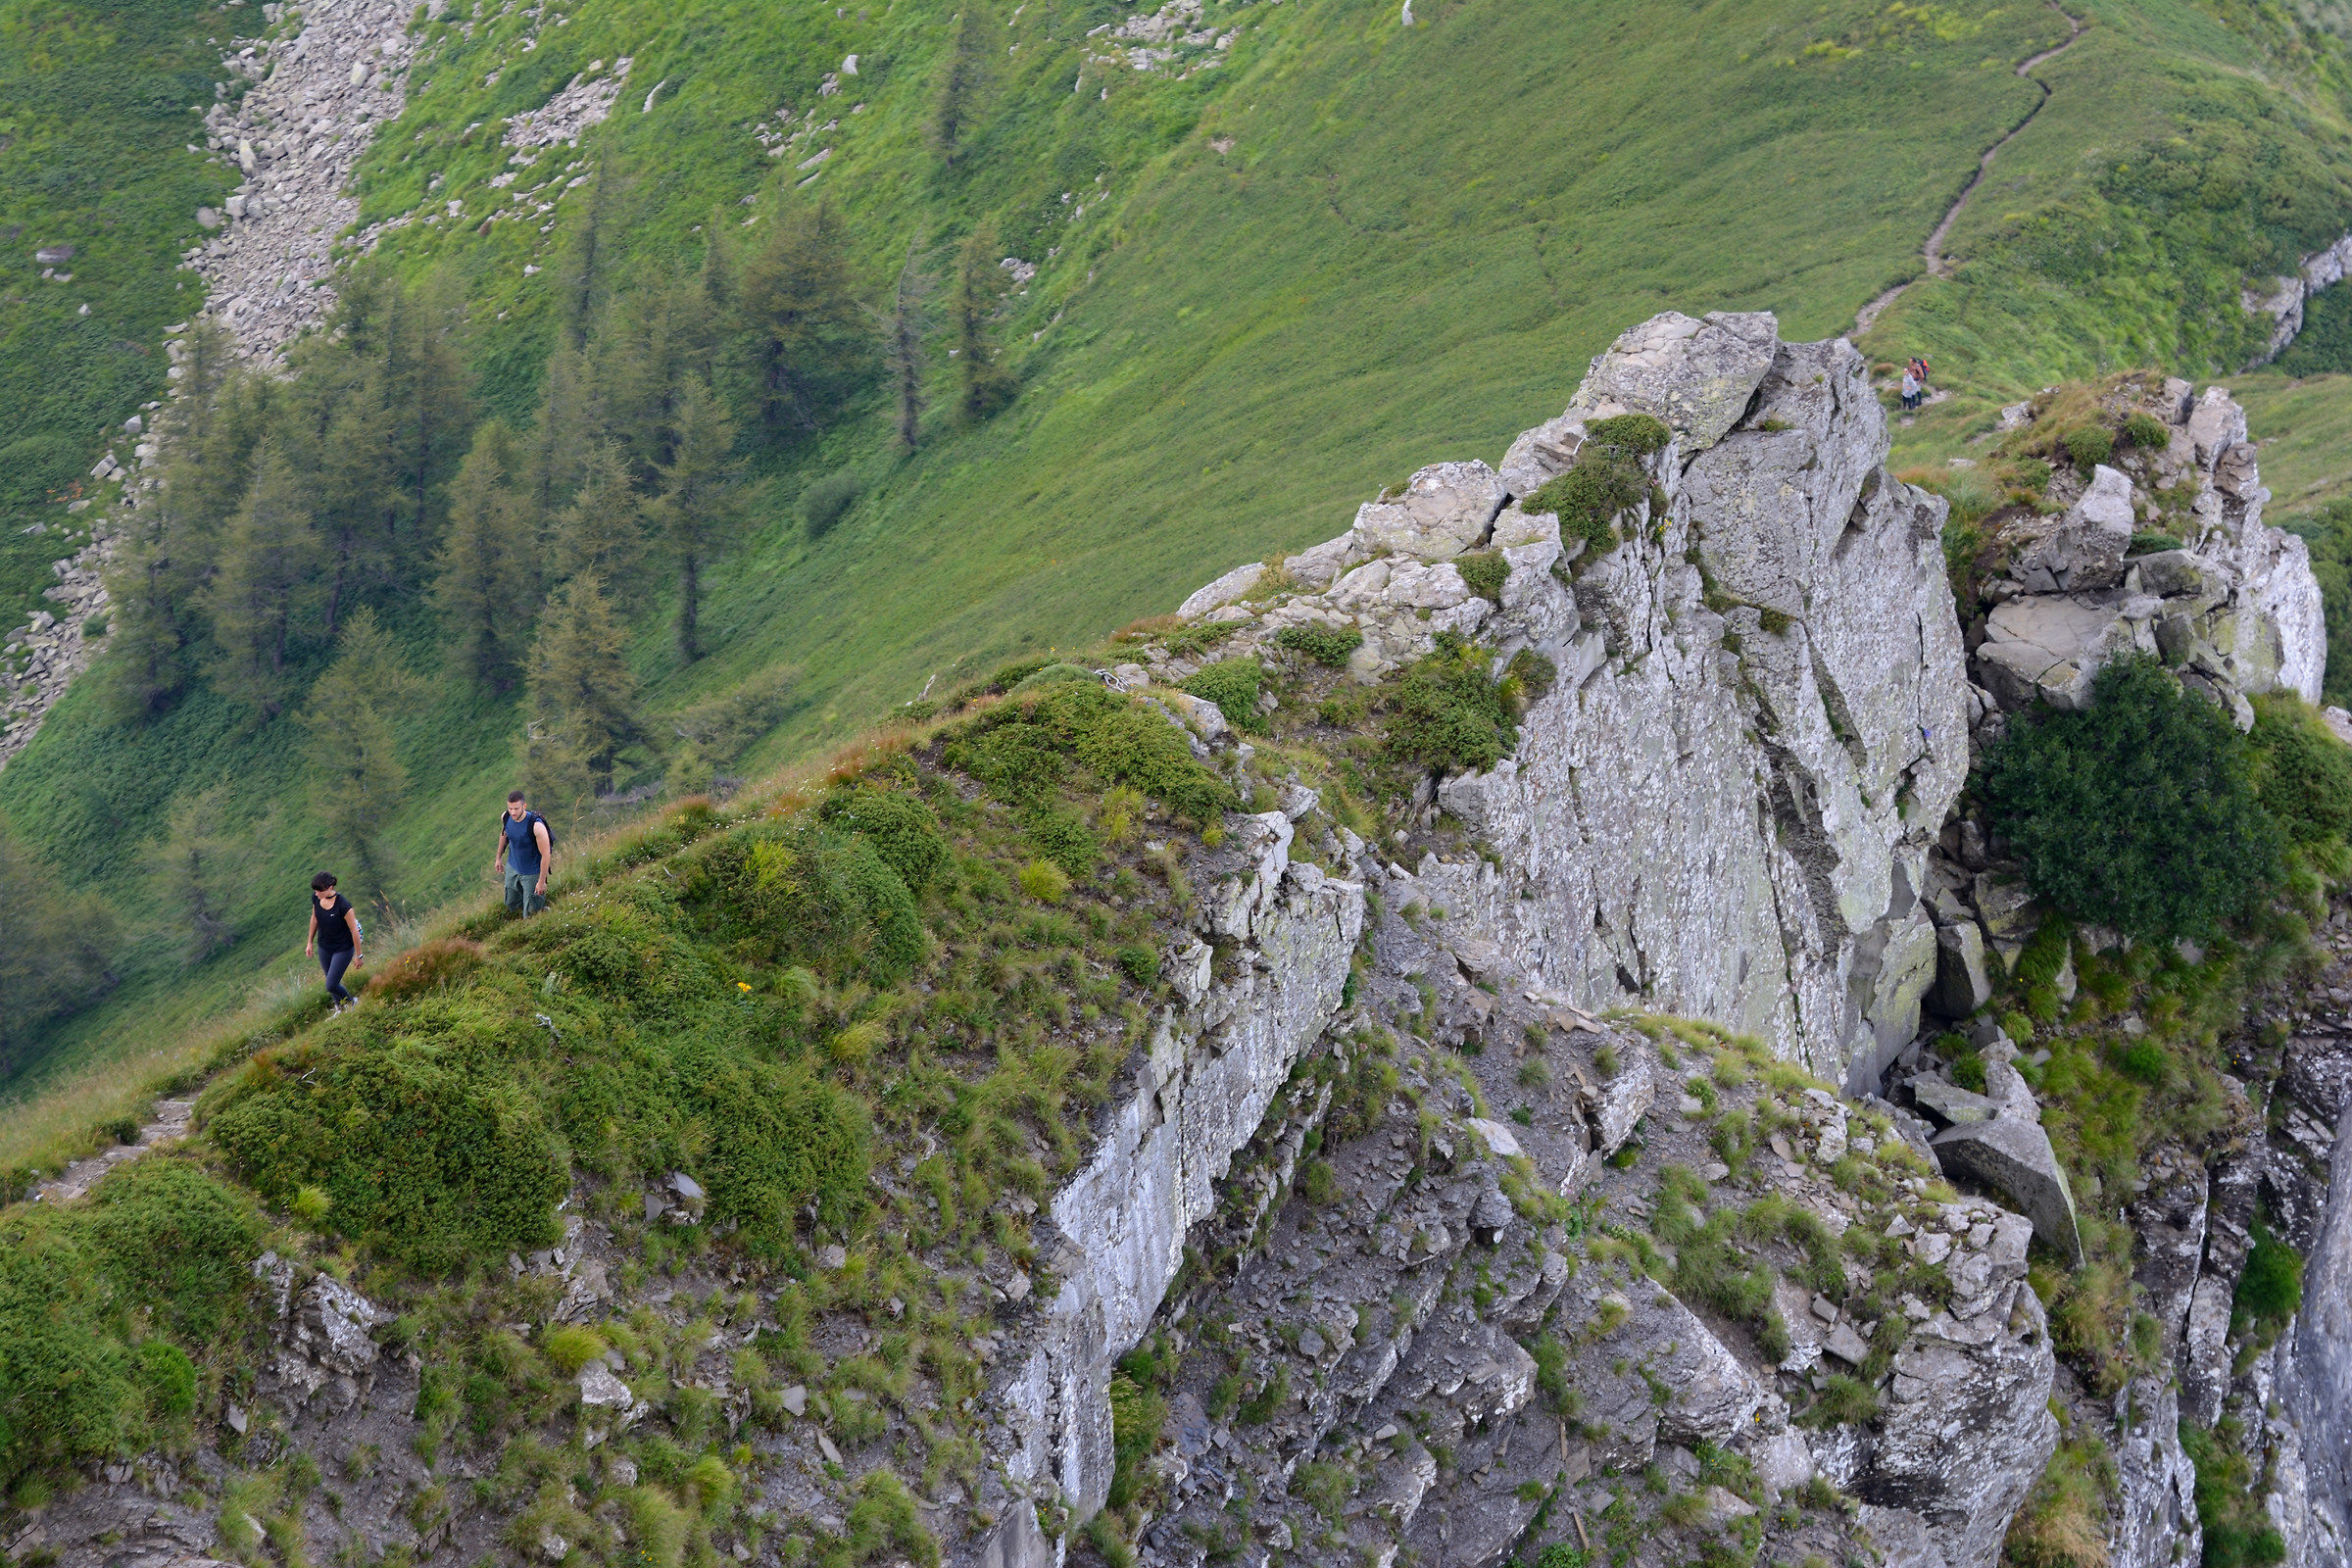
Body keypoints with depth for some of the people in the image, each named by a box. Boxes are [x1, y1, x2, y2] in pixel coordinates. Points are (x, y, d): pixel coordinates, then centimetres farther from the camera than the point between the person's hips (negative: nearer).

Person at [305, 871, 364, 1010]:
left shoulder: (343, 905, -31)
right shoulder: (316, 898, -13)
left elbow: (354, 931, -20)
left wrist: (358, 955, -11)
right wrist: (310, 942, 16)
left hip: (343, 948, -6)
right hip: (324, 947, 6)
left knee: (331, 985, -5)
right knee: (332, 982, 19)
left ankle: (351, 1004, 25)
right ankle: (340, 1009, 44)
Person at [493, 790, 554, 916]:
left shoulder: (537, 826, -34)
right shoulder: (506, 818, -14)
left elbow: (546, 855, -25)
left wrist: (541, 881, -21)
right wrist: (498, 858, 21)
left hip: (532, 872, -6)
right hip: (512, 867, 6)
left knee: (531, 911, 3)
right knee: (511, 904, 20)